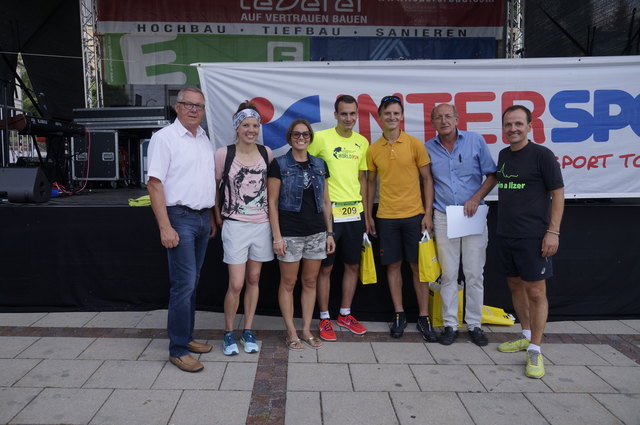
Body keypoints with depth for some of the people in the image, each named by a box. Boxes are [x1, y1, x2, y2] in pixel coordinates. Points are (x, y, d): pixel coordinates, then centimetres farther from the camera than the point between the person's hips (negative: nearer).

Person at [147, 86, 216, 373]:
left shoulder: (204, 139, 14)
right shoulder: (165, 137, -8)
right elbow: (154, 184, -14)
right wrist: (165, 227, -20)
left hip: (203, 218, 7)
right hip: (180, 217, -7)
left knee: (192, 282, 13)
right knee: (184, 284, -7)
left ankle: (186, 337, 25)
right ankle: (178, 350, 3)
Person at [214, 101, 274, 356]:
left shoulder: (266, 153, 2)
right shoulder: (224, 154, -7)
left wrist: (272, 212, 8)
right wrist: (218, 216, 3)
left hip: (262, 224, 3)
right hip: (235, 226, -3)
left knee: (254, 280, 11)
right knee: (236, 284, -4)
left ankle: (247, 332, 26)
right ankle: (229, 334, 17)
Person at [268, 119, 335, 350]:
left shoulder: (319, 165, 9)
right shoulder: (279, 165, -3)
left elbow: (326, 201, 12)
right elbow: (272, 202, -5)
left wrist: (329, 232, 8)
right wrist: (277, 236, -11)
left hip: (316, 233, 4)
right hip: (290, 233, -4)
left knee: (310, 282, 11)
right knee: (288, 283, 5)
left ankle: (306, 329, 24)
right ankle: (291, 332, 18)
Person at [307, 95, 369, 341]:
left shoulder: (362, 142, 9)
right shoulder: (321, 138, -7)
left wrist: (364, 211, 13)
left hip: (354, 213, 5)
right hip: (328, 212, -5)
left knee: (353, 265, 13)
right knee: (326, 267, 4)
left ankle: (345, 315, 29)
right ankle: (324, 319, 19)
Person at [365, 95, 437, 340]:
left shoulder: (415, 144, -1)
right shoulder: (373, 149, 5)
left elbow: (427, 179, 1)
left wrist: (428, 213, -6)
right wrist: (368, 216, 9)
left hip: (414, 215, -1)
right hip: (386, 217, 2)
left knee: (418, 265, 4)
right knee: (393, 265, 8)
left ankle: (423, 317, 15)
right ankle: (399, 314, 21)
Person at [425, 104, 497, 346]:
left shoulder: (475, 141, 0)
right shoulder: (428, 149, 4)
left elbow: (492, 176, 2)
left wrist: (476, 198, -12)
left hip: (473, 216, -1)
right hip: (443, 217, 1)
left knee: (475, 274, 4)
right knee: (448, 274, 6)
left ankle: (474, 324, 17)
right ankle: (450, 324, 16)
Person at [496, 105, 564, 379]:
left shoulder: (542, 155, -8)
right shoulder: (503, 155, 11)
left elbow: (558, 193, -9)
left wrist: (553, 231, -15)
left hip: (533, 236, -7)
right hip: (506, 234, 7)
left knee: (535, 292, -2)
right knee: (515, 286, 15)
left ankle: (535, 350, 7)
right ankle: (526, 335, 31)